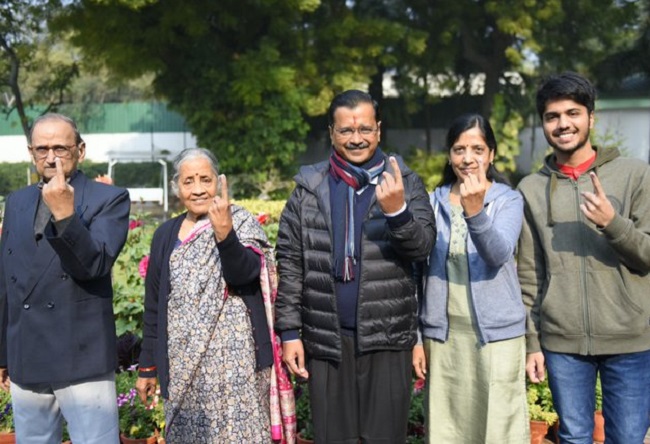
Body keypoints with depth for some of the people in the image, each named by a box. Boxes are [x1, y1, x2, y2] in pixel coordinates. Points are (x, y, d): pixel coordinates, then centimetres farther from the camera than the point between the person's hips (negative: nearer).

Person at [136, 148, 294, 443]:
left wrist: (224, 234, -35)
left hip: (232, 355, -4)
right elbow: (154, 305, 14)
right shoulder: (166, 234, 11)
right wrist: (147, 365, 13)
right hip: (182, 361, 4)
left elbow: (244, 272, -19)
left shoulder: (240, 221, -1)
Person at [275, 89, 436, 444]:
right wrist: (289, 331, 0)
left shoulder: (404, 182, 2)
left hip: (387, 337, -1)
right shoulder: (308, 188, 4)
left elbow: (423, 245, -8)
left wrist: (397, 212, -27)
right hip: (325, 338, 1)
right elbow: (290, 263, 4)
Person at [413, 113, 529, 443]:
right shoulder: (434, 203, 4)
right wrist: (415, 336, 6)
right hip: (443, 335, 3)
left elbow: (499, 254, -21)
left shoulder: (509, 200, -3)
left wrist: (475, 211, -37)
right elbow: (419, 272, 7)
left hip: (496, 334, -2)